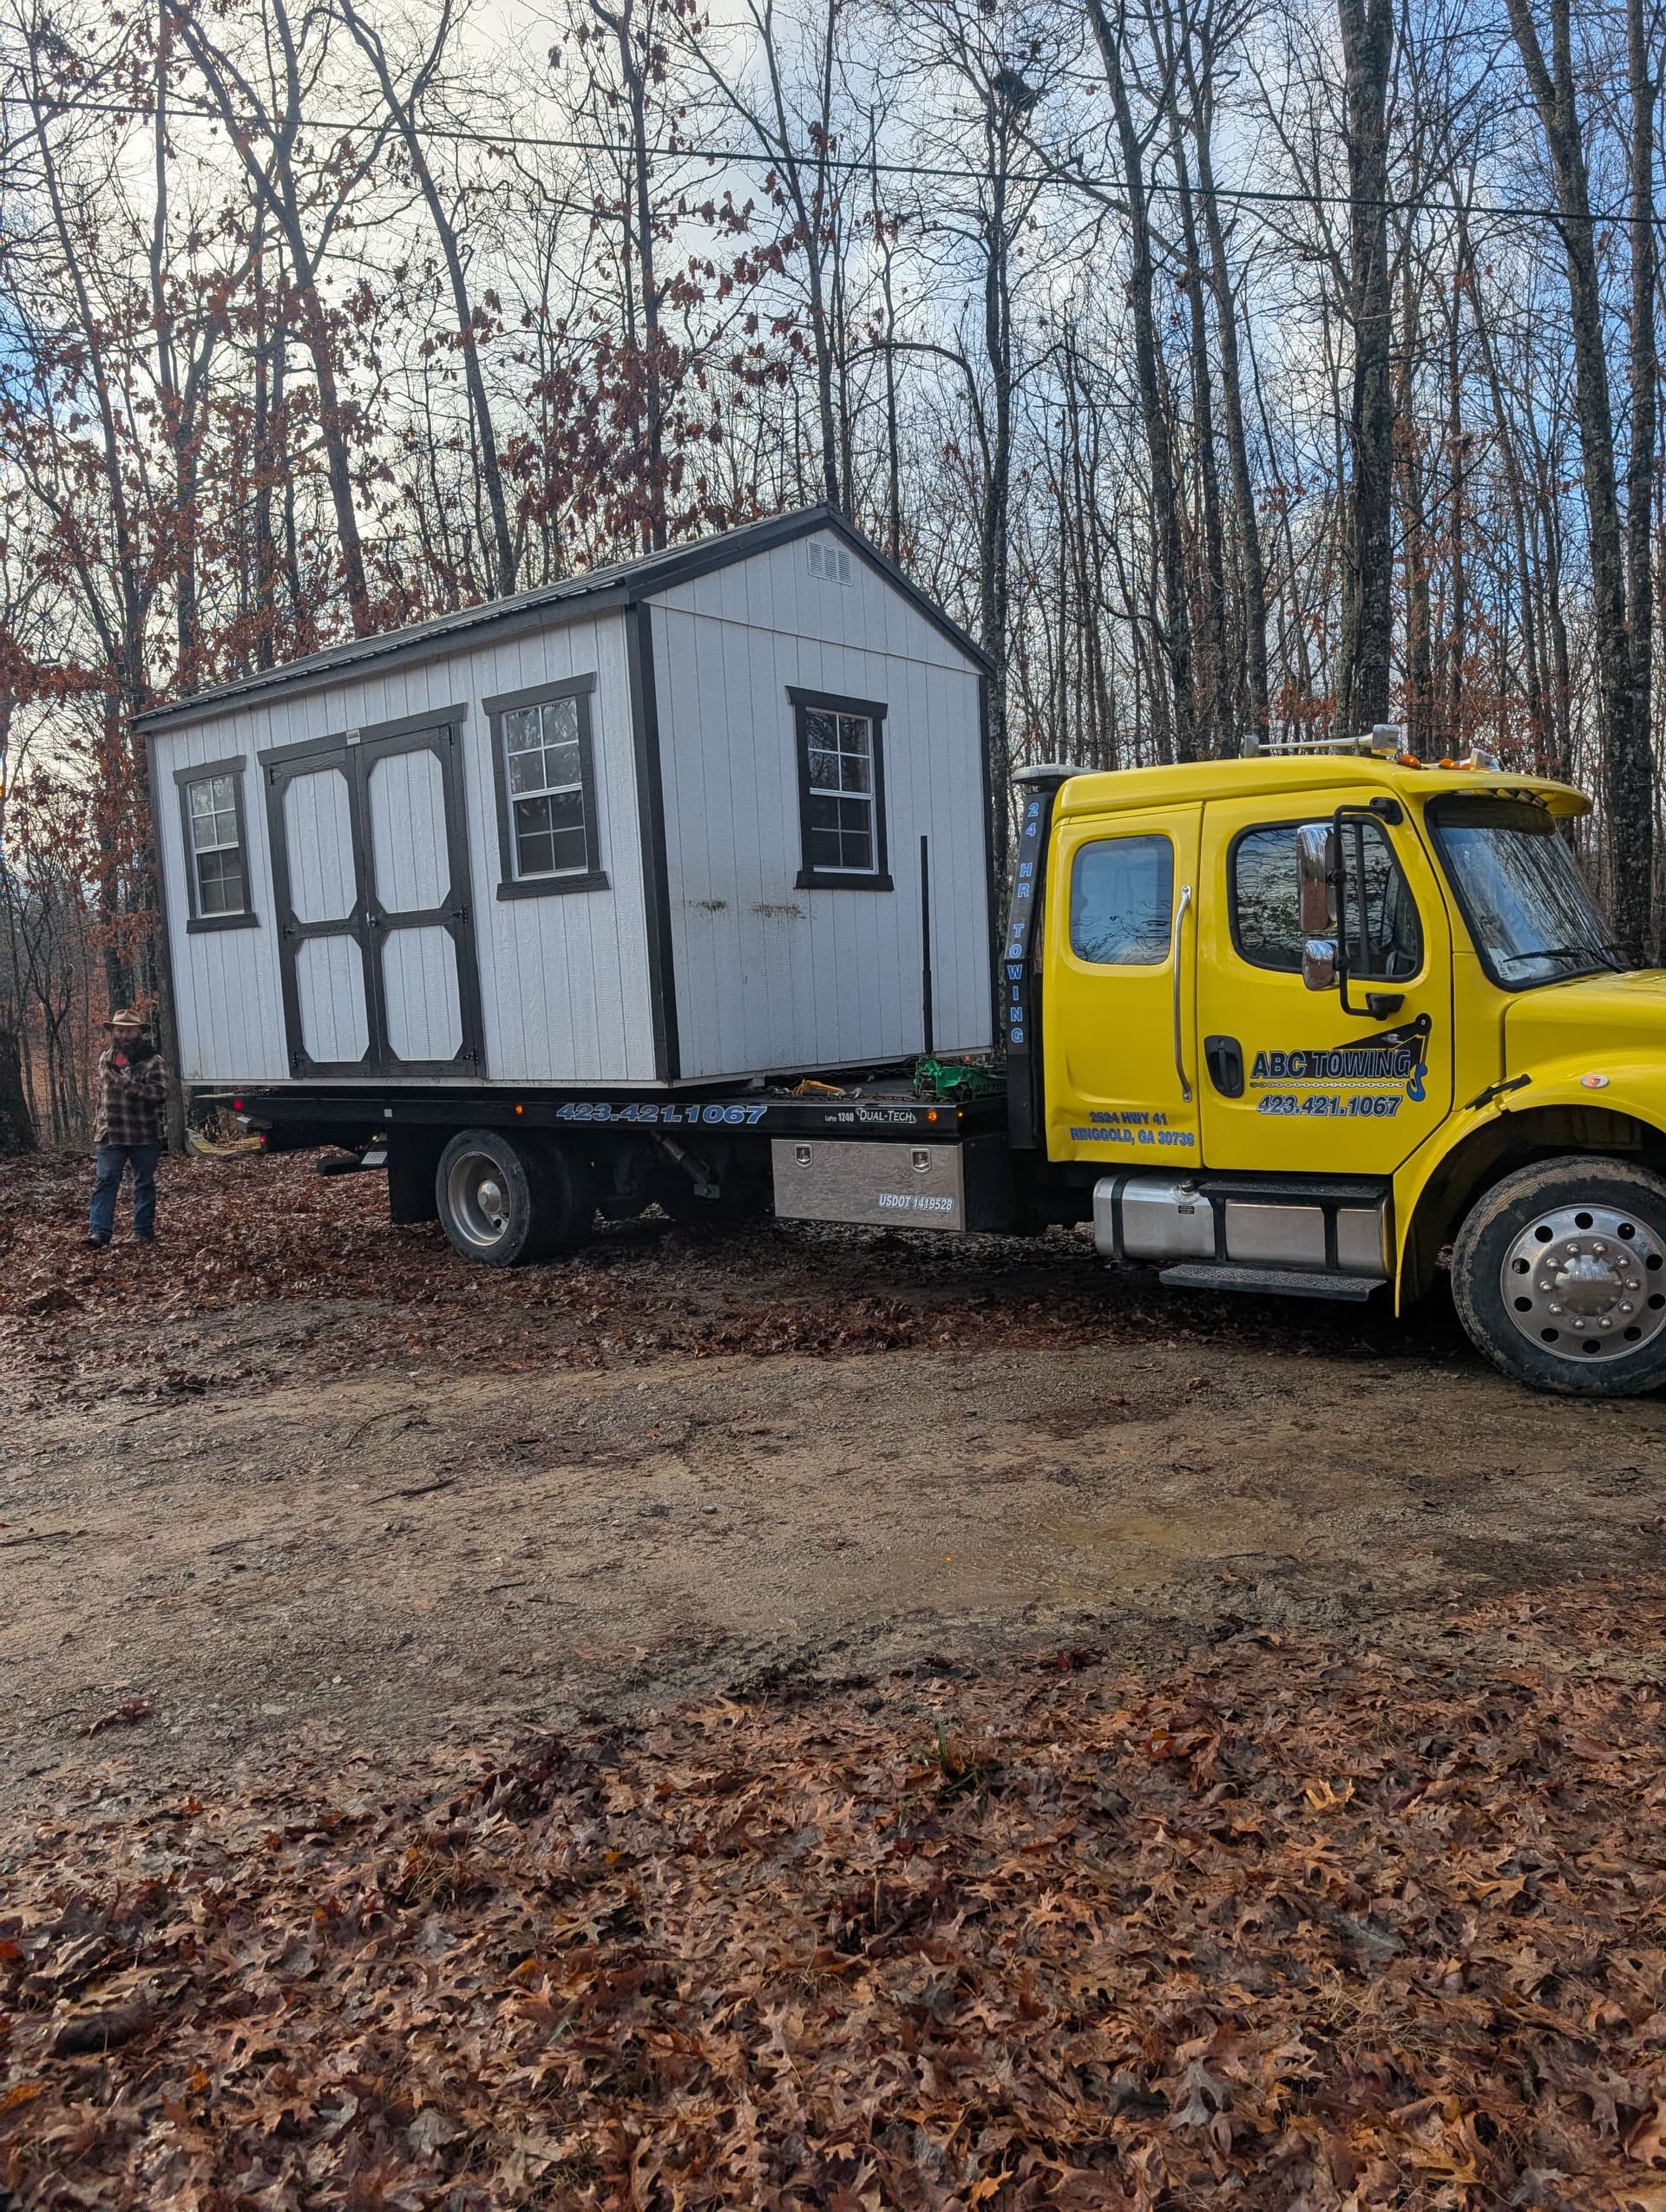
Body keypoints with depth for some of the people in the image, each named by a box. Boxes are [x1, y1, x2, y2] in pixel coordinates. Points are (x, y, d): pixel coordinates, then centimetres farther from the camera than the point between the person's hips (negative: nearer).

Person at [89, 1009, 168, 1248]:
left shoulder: (152, 1060, -6)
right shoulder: (105, 1058, 11)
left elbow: (159, 1093, -17)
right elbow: (101, 1094, 21)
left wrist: (128, 1084, -26)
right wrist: (99, 1124, 20)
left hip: (145, 1136, -3)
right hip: (110, 1135, 4)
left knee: (144, 1183, 7)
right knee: (104, 1181, -4)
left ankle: (144, 1231, 17)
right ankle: (99, 1231, -6)